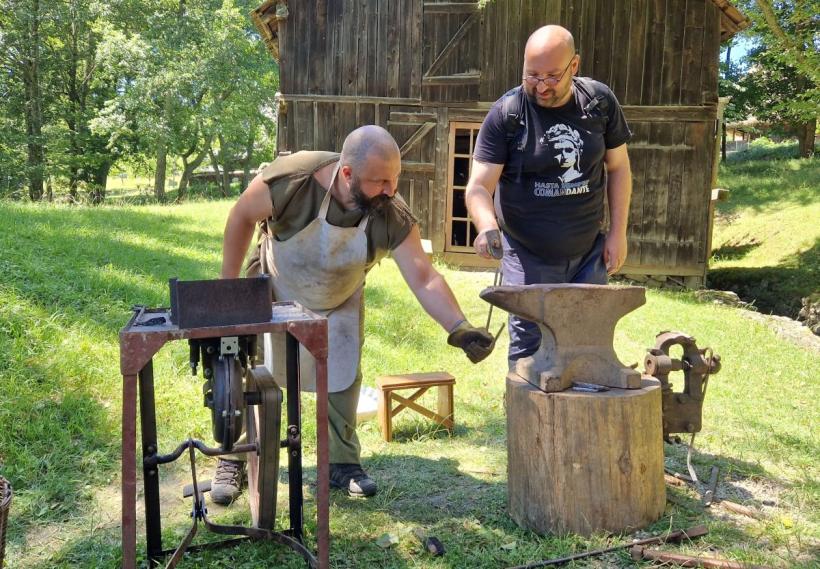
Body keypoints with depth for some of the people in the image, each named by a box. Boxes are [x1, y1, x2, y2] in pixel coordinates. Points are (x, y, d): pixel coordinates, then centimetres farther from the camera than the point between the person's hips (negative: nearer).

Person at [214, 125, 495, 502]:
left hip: (339, 305, 2)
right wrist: (229, 283, -13)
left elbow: (424, 279, -31)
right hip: (274, 294, -1)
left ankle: (342, 463, 24)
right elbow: (242, 216, -20)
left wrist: (459, 329, -45)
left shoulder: (394, 216, -31)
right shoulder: (294, 178, -37)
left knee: (342, 381, 5)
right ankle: (233, 459, 22)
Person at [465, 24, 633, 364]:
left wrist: (618, 233, 2)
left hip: (589, 252, 3)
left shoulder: (599, 102, -3)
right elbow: (479, 186, -15)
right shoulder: (506, 114, -12)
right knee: (528, 348, 0)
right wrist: (487, 227, -35)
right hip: (529, 258, -3)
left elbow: (618, 167, 7)